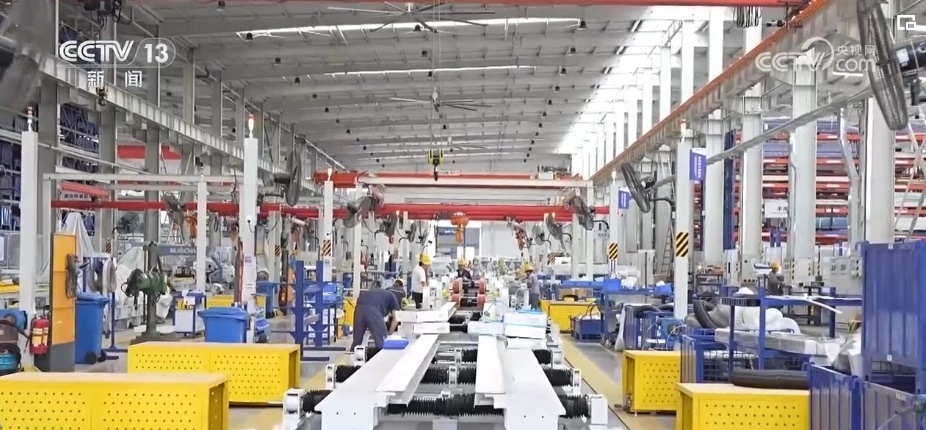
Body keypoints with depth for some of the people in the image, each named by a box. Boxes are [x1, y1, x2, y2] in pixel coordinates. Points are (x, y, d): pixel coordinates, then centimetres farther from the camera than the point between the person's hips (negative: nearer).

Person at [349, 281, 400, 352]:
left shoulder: (370, 292, 42)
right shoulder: (391, 296, 30)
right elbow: (395, 319, 21)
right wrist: (389, 334, 32)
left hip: (359, 309, 5)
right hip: (374, 311, -5)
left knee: (357, 341, 19)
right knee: (382, 342, 7)